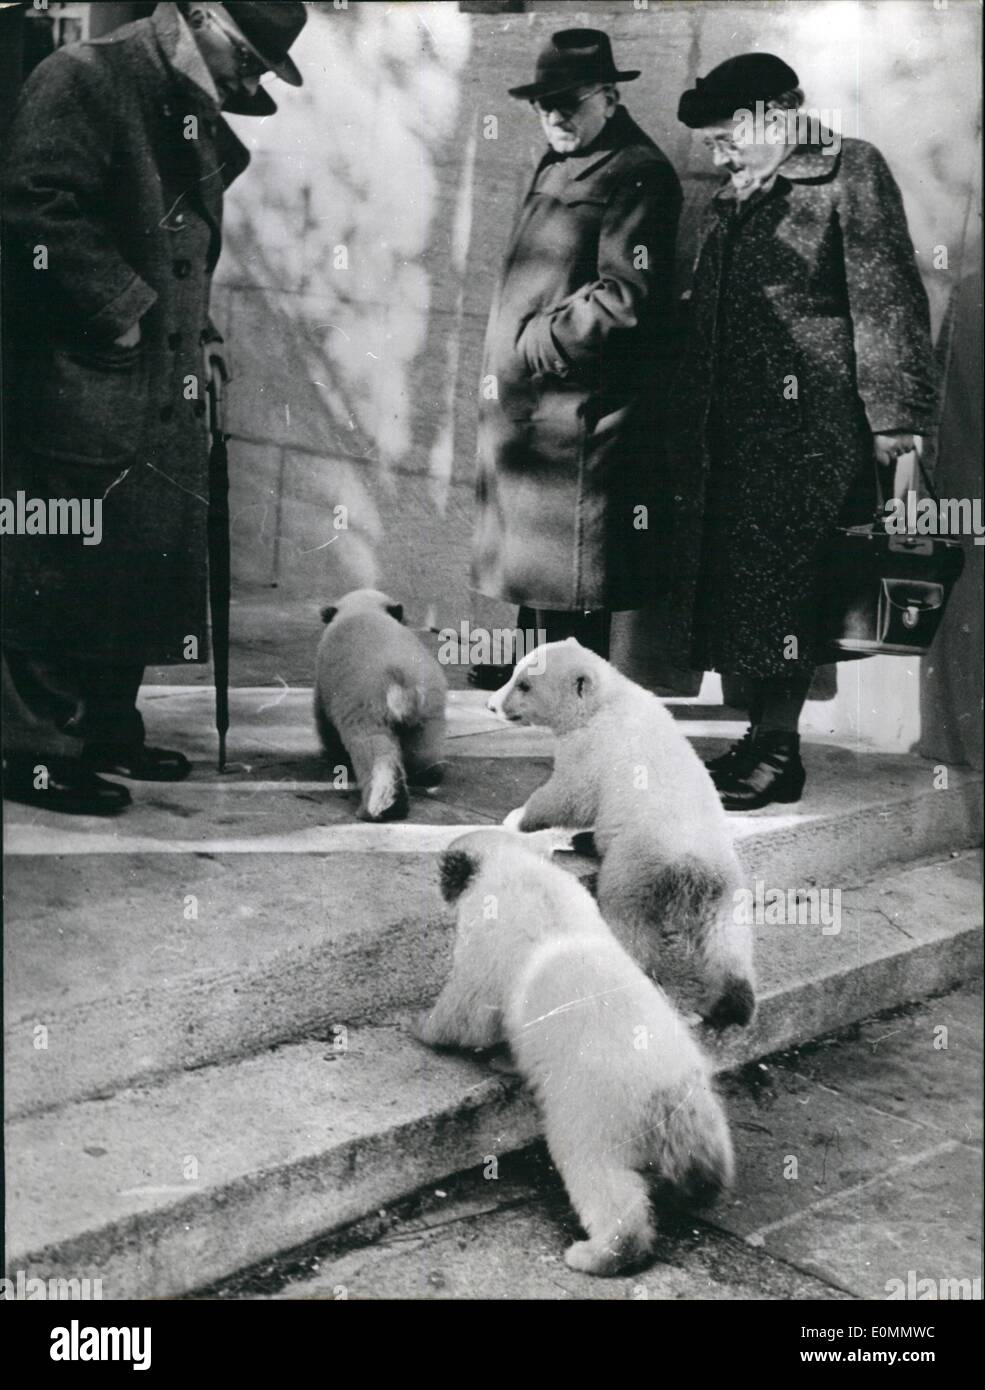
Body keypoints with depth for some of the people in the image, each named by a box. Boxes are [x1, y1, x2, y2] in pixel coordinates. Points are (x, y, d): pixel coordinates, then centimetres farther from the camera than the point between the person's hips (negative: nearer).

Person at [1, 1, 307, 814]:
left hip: (164, 393, 9)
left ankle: (109, 731, 24)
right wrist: (121, 309, -16)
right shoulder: (82, 81, -8)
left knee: (147, 563, 12)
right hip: (80, 388, -9)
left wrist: (198, 337, 16)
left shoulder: (198, 123, 19)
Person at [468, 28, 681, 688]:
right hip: (527, 400, 10)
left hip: (582, 405, -10)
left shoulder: (637, 173, -12)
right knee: (532, 535, 18)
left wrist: (535, 343, -16)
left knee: (569, 558, -3)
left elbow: (624, 297, -21)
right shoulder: (559, 166, 18)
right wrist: (507, 364, 13)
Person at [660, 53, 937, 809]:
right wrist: (689, 427, 15)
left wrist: (891, 414, -16)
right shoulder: (733, 197, 20)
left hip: (803, 423, -7)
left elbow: (887, 295, -9)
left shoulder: (850, 170, -2)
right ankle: (761, 738, 18)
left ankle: (780, 751, 3)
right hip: (727, 423, 8)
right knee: (734, 580, 8)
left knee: (782, 583, -6)